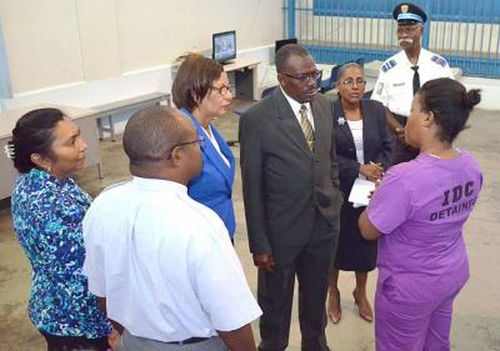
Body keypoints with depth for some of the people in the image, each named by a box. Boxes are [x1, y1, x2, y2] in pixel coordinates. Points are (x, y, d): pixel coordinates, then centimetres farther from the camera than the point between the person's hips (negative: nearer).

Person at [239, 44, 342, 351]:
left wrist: (336, 202, 10)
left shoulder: (325, 106, 0)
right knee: (276, 302, 16)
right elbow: (252, 187, -13)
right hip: (281, 230, -5)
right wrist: (259, 244, -11)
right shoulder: (256, 118, -17)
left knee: (316, 297, 24)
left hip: (325, 224, 5)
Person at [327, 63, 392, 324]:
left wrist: (379, 170, -14)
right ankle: (333, 292, 36)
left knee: (366, 242, 14)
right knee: (336, 242, 12)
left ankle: (361, 293, 38)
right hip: (338, 191, -3)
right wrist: (360, 169, -20)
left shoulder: (376, 110, 0)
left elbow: (386, 146, 4)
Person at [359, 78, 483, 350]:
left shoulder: (404, 178, -33)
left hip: (410, 286, -6)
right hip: (453, 274, 7)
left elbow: (368, 231, -19)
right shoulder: (470, 165, -9)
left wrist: (378, 199, -1)